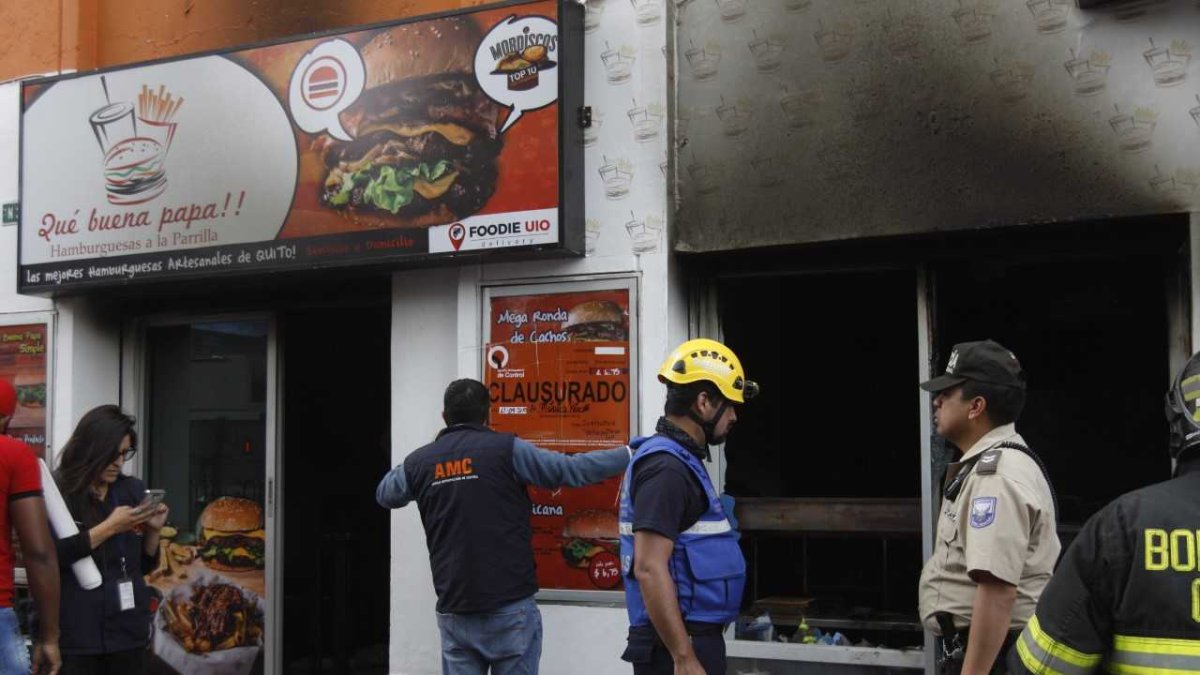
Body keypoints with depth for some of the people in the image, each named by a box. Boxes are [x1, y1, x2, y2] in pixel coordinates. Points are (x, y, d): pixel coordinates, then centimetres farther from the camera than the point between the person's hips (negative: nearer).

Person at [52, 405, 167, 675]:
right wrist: (110, 527, -17)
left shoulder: (133, 490, 7)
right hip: (77, 631, -4)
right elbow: (50, 556, -18)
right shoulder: (57, 491, -6)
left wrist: (153, 530, -5)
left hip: (128, 627, 4)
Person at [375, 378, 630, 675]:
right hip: (509, 608, -3)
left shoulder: (420, 462, 5)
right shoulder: (506, 450, -6)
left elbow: (384, 495, 24)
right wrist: (630, 454, 3)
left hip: (454, 612, 3)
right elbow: (572, 469, -7)